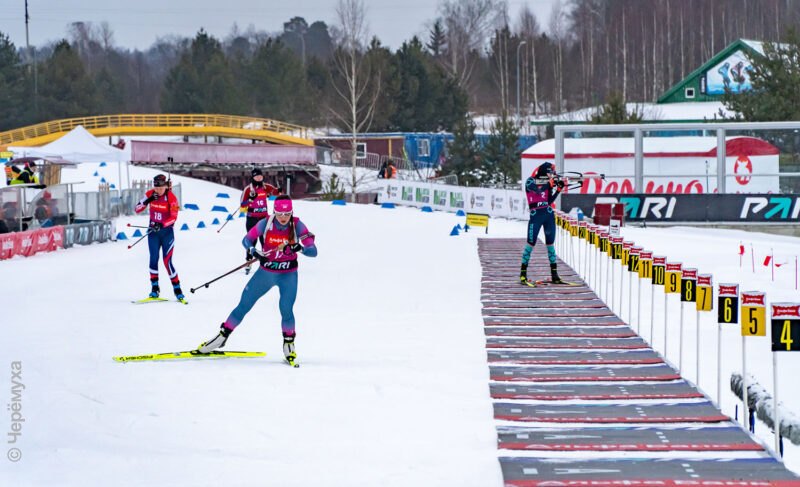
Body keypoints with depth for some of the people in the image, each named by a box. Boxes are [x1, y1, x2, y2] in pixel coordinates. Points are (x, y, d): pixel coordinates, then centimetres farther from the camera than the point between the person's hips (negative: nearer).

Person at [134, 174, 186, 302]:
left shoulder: (171, 198, -15)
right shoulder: (150, 194, -4)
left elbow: (174, 217, -18)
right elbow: (137, 209, -3)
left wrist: (161, 225, -34)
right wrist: (147, 200, -19)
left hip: (167, 231, -3)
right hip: (153, 230, 3)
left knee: (167, 261, -7)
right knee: (154, 259, -4)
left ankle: (177, 289, 3)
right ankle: (154, 288, 5)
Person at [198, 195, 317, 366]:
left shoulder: (297, 225, -17)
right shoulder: (265, 224, -14)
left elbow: (313, 251, -19)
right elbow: (247, 239, -2)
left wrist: (300, 248, -40)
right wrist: (254, 251, -23)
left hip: (288, 275, -2)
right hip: (266, 273, 2)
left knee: (286, 309, -18)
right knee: (244, 305, 4)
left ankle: (289, 343, 4)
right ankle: (223, 335, 20)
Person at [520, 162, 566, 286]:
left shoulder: (548, 183, 11)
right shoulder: (530, 181, -2)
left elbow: (550, 201, 7)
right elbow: (538, 190, -21)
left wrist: (559, 189, -1)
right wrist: (551, 182, -20)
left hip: (549, 215, 5)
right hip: (536, 215, -5)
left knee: (550, 243, 6)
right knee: (531, 243, -7)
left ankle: (554, 275, 8)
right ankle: (523, 274, -3)